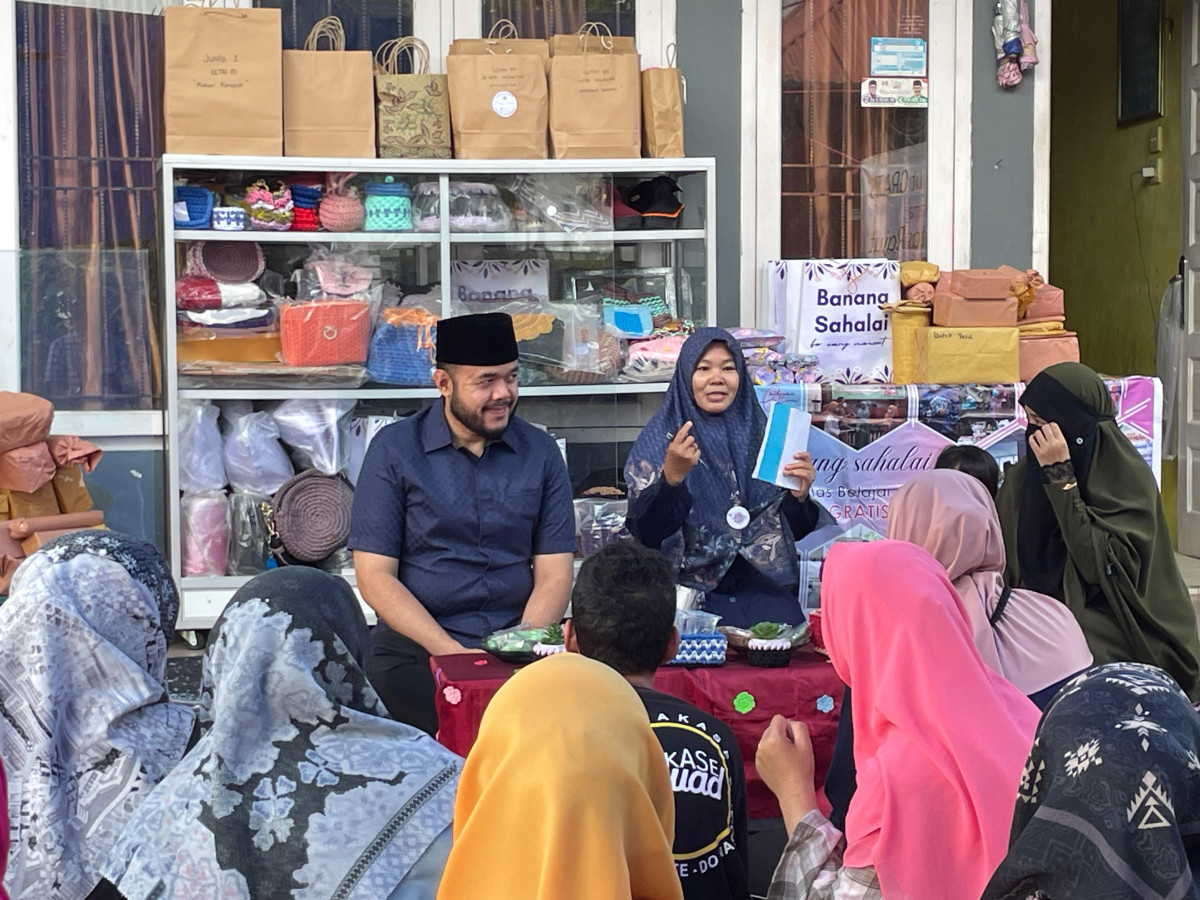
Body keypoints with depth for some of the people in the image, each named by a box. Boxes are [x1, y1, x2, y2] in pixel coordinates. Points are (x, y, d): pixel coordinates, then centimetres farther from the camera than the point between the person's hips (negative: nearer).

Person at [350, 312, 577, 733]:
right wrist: (453, 653, -15)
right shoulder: (394, 449, 2)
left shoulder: (540, 452, 9)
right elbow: (375, 577, -3)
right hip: (417, 646, -2)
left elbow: (554, 574, 6)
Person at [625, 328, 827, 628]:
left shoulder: (761, 434, 11)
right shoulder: (658, 441, 4)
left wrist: (799, 496, -8)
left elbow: (794, 531, 13)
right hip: (693, 588, -2)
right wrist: (672, 477, -22)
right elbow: (645, 534, -7)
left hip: (764, 584, 2)